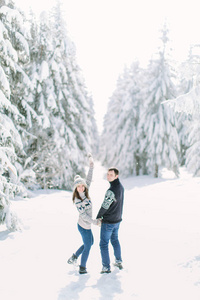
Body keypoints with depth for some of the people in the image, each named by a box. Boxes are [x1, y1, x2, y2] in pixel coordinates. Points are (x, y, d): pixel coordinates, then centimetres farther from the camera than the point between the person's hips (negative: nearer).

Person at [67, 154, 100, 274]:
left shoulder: (85, 193, -4)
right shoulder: (77, 200, -24)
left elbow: (89, 179, 2)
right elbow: (84, 215, -22)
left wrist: (91, 165, 0)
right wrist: (95, 222, -17)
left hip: (85, 225, 8)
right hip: (84, 226, -8)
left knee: (90, 243, 26)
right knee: (87, 246, 8)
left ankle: (74, 257, 38)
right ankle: (82, 268, 24)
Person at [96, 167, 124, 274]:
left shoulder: (111, 191, -29)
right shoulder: (121, 187, -1)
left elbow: (105, 206, -22)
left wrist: (98, 217, -4)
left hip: (108, 222, -8)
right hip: (117, 219, 8)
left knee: (104, 244, 6)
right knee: (115, 240, 26)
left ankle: (106, 267, 14)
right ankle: (119, 261, 37)